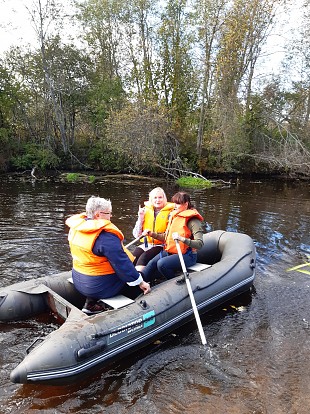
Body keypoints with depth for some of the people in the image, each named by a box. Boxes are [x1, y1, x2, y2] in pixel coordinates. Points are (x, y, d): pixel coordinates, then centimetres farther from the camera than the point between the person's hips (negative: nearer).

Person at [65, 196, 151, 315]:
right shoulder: (105, 236, -27)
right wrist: (140, 282, -14)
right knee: (137, 287, 9)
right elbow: (122, 263, -24)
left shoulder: (76, 228, -1)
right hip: (101, 286, -8)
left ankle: (90, 304, 21)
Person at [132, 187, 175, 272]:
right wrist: (140, 218, -1)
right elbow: (136, 235, 11)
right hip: (146, 244, 4)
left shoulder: (170, 212, 0)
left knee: (144, 257, -30)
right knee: (133, 257, -25)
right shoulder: (146, 211, 10)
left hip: (161, 245, -3)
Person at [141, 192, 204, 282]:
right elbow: (167, 236, 19)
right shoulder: (174, 216, 11)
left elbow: (200, 244, -24)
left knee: (161, 264, -28)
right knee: (152, 264, -17)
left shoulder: (193, 220, -13)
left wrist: (182, 239, -37)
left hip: (187, 255, -7)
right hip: (170, 251, 7)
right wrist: (152, 234, 5)